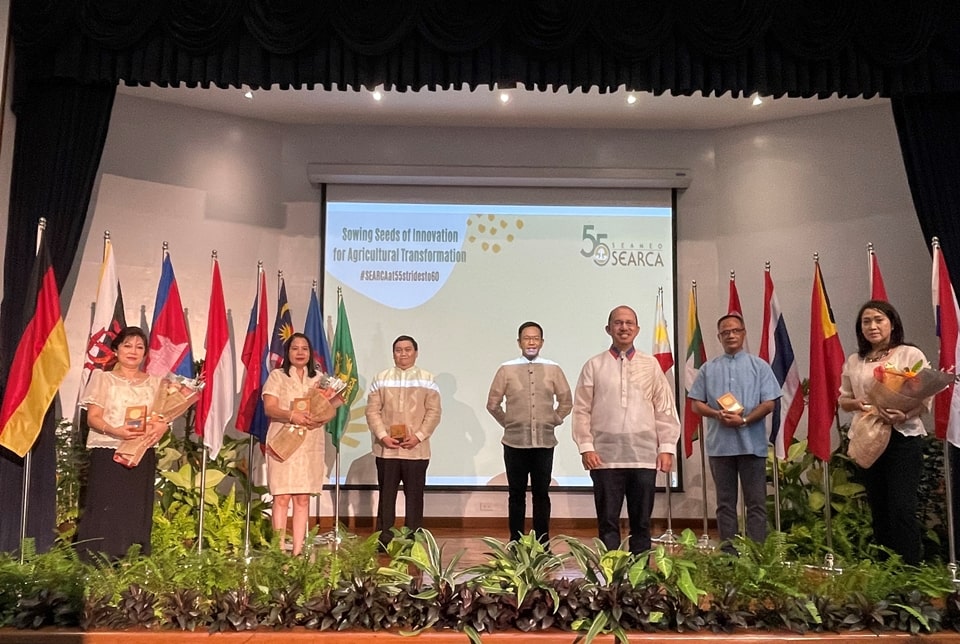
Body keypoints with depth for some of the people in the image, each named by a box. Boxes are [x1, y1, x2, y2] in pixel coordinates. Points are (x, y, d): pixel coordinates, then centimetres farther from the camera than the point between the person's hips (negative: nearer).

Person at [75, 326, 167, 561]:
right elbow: (93, 418, -3)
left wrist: (161, 427, -13)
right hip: (108, 454, -3)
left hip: (142, 456, 3)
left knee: (137, 512, 1)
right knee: (106, 511, -7)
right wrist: (116, 431, -23)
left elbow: (163, 417, 12)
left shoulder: (154, 382, 15)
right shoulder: (103, 378, 6)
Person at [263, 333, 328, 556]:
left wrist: (320, 418, -12)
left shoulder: (319, 378, 15)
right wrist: (292, 415, -23)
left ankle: (298, 550, 6)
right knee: (282, 497, -5)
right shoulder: (277, 376, 5)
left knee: (303, 498, 3)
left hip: (311, 443, 3)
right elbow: (269, 408, -6)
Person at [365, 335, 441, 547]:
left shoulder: (427, 380, 6)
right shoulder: (381, 379, 9)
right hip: (386, 449, 1)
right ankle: (384, 541, 13)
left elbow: (434, 412, 0)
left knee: (414, 496, 3)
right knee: (386, 495, 6)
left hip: (416, 450, -1)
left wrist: (418, 436, -11)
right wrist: (383, 436, -10)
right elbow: (372, 411, 4)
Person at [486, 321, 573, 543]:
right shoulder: (506, 369, -1)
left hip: (545, 442, 1)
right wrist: (508, 423, 5)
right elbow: (493, 404, 6)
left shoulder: (553, 369, 2)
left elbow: (566, 402, 12)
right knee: (516, 494, 6)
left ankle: (543, 543, 14)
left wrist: (553, 421, 7)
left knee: (541, 494, 7)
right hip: (515, 442, 0)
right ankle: (515, 543, 13)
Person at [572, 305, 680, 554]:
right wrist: (586, 447, -5)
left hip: (644, 456, 1)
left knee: (641, 522, 8)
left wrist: (667, 447, 2)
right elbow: (582, 410, 3)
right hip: (605, 457, -1)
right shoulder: (594, 366, 5)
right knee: (608, 523, 2)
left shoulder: (651, 365, 9)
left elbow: (665, 409, 9)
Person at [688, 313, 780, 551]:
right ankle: (728, 551, 13)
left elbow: (769, 403, -1)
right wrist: (718, 414, -11)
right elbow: (696, 403, 7)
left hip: (752, 443, -1)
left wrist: (744, 420, -15)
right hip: (720, 444, 2)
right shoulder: (708, 369, 10)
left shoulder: (759, 366, 5)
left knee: (756, 502, 1)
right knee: (725, 503, 7)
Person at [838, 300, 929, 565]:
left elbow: (926, 398, -6)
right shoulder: (853, 361, 13)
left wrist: (905, 415, -25)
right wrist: (856, 403, -8)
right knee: (879, 510, 10)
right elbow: (843, 399, 15)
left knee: (902, 508, -10)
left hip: (903, 437, -4)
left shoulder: (910, 354, -1)